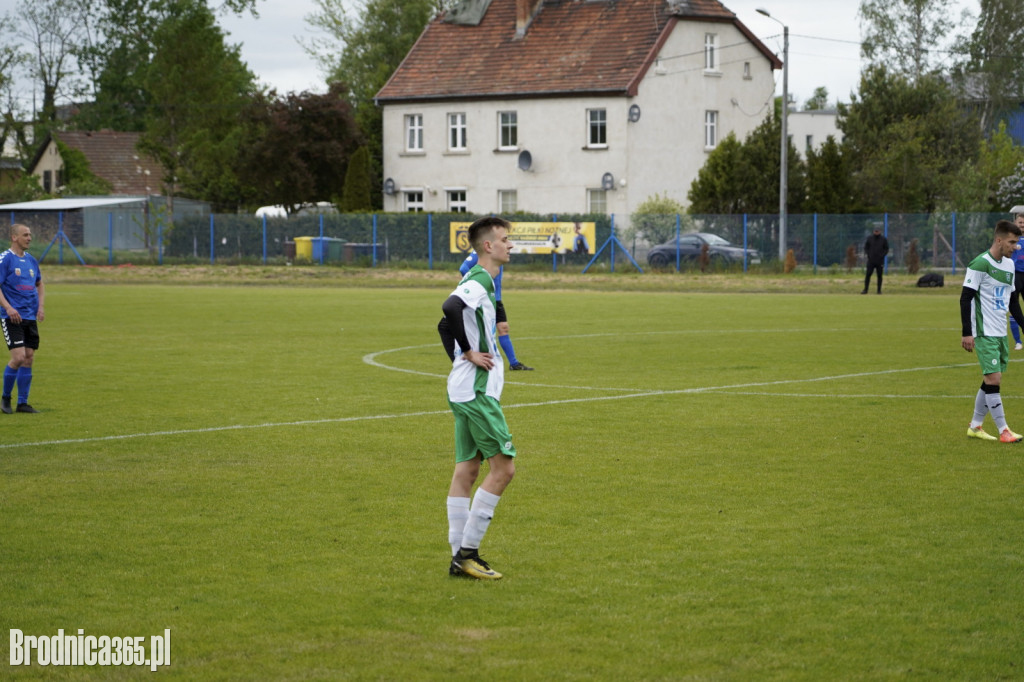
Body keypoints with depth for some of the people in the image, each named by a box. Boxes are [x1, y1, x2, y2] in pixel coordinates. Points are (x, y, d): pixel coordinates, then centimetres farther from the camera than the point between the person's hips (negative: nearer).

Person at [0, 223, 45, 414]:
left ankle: (23, 402, 11)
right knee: (18, 357, -14)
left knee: (29, 359, 4)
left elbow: (39, 284, 25)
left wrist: (40, 306, 10)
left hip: (30, 317, 7)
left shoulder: (31, 260, 13)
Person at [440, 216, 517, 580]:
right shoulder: (479, 281, -15)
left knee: (467, 469, 9)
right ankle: (466, 552, -6)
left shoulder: (481, 282, 16)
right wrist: (470, 352, -23)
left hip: (467, 390, 10)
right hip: (477, 391, -10)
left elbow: (450, 316, 26)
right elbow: (450, 307, -33)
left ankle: (461, 556, 11)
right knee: (503, 467, -8)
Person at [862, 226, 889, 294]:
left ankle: (879, 290, 10)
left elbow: (886, 249, 5)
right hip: (871, 260, 1)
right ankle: (865, 289, 0)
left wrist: (882, 256, -8)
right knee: (868, 274, -4)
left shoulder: (883, 239, 0)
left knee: (879, 275, 3)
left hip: (880, 261, -1)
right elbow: (866, 247, 11)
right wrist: (868, 254, -3)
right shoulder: (870, 237, 3)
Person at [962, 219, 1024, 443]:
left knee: (991, 381, 9)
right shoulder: (981, 264, -13)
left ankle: (975, 426, 20)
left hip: (1001, 332, 8)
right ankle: (1003, 430, -7)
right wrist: (967, 333, -17)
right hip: (985, 333, -8)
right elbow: (965, 298, -14)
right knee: (993, 378, -11)